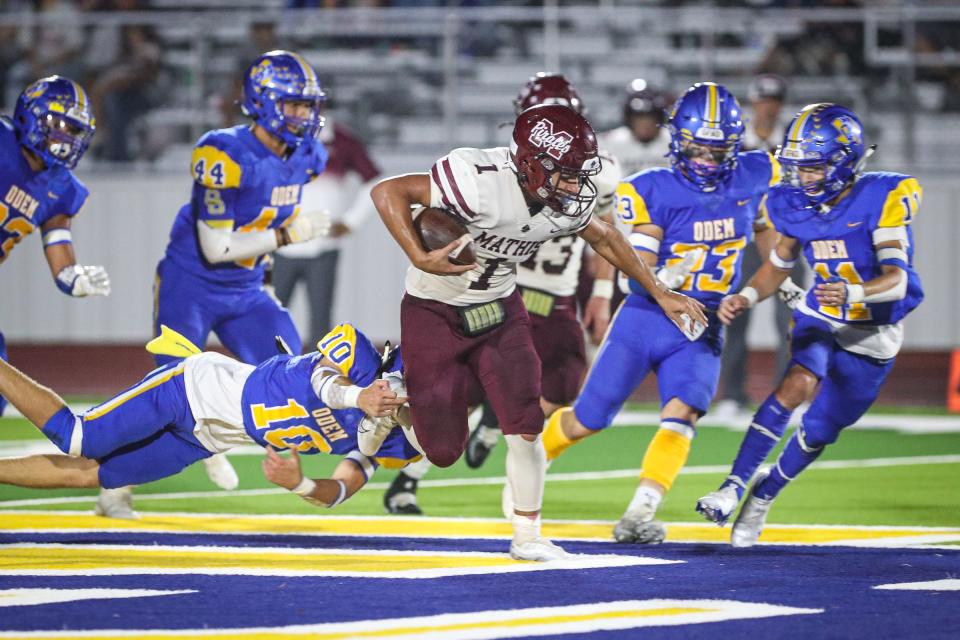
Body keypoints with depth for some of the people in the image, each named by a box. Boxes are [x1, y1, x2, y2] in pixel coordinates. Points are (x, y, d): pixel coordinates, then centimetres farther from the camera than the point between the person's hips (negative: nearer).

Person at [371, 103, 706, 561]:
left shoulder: (569, 201, -13)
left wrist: (660, 294, 13)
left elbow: (604, 238, 10)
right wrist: (420, 259, -37)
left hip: (499, 309, 5)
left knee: (524, 426, -8)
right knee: (444, 451, 0)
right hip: (435, 312, -5)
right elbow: (389, 192, -28)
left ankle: (527, 536, 11)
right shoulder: (483, 182, -34)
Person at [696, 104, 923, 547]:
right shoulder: (794, 205, -9)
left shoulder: (882, 199, -24)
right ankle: (733, 486, -28)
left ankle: (763, 495, 29)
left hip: (873, 333, -2)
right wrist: (746, 297, -9)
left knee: (818, 432, 5)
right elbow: (779, 264, 9)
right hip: (819, 318, 2)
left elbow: (896, 280, -31)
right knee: (798, 384, -27)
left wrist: (854, 292, -50)